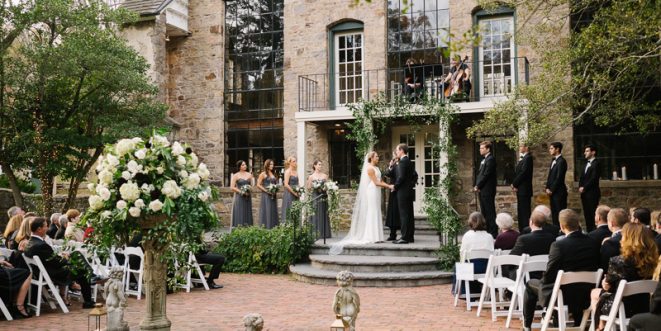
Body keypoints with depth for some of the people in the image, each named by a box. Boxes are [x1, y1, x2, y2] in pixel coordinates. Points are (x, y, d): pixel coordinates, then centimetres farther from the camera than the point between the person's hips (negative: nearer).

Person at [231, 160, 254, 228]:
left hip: (247, 197, 4)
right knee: (240, 214, -6)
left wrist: (248, 191, -4)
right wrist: (242, 192, -12)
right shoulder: (236, 175, -2)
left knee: (247, 214, 2)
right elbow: (232, 187, -5)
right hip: (239, 197, -4)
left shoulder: (249, 175, 10)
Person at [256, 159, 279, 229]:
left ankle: (273, 227, 6)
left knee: (273, 212, 4)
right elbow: (258, 185, -6)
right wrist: (266, 191, -13)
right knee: (266, 212, -7)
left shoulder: (273, 174, 15)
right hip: (266, 195, -6)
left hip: (273, 196, 6)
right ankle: (265, 227, -5)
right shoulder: (263, 174, -2)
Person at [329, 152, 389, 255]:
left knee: (375, 214, 9)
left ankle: (375, 236, 11)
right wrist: (388, 186, -13)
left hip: (376, 192, 9)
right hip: (372, 192, -9)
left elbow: (379, 181, 12)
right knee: (372, 213, -6)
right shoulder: (370, 168, -12)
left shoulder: (376, 168, 16)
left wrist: (388, 186, -1)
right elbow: (376, 182, -15)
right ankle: (373, 237, -4)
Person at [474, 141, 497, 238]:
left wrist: (478, 186, -12)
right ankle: (487, 231, 19)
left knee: (490, 212, -5)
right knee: (484, 212, 12)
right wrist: (476, 185, 4)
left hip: (487, 190, -10)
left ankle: (493, 232, -1)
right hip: (482, 190, 10)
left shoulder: (490, 159, -12)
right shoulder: (484, 160, 18)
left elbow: (486, 175, -18)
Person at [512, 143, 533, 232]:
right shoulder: (522, 158, 17)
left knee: (525, 211, -7)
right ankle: (522, 230, 19)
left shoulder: (528, 158, -13)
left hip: (524, 189, -10)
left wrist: (515, 184, -12)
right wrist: (514, 184, 5)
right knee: (520, 212, 13)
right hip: (520, 189, 10)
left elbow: (523, 172, -19)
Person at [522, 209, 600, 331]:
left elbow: (549, 276, -14)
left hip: (562, 295, -5)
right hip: (586, 295, 5)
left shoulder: (558, 245, -21)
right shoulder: (593, 243, -6)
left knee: (530, 284, 20)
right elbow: (594, 269, 7)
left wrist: (543, 281, 8)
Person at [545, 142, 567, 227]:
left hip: (559, 192, -9)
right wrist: (548, 188, 7)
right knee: (554, 213, 10)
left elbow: (559, 178, -17)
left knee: (560, 213, -6)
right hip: (552, 192, 9)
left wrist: (551, 190, -13)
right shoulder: (554, 161, 17)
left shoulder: (561, 161, -12)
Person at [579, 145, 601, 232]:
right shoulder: (586, 164, 20)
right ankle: (589, 231, 11)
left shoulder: (596, 164, -8)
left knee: (593, 213, -8)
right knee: (587, 213, 8)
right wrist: (580, 187, 2)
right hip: (584, 193, 8)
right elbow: (582, 177, 18)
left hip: (592, 193, -8)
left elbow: (593, 178, -15)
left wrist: (584, 188, -12)